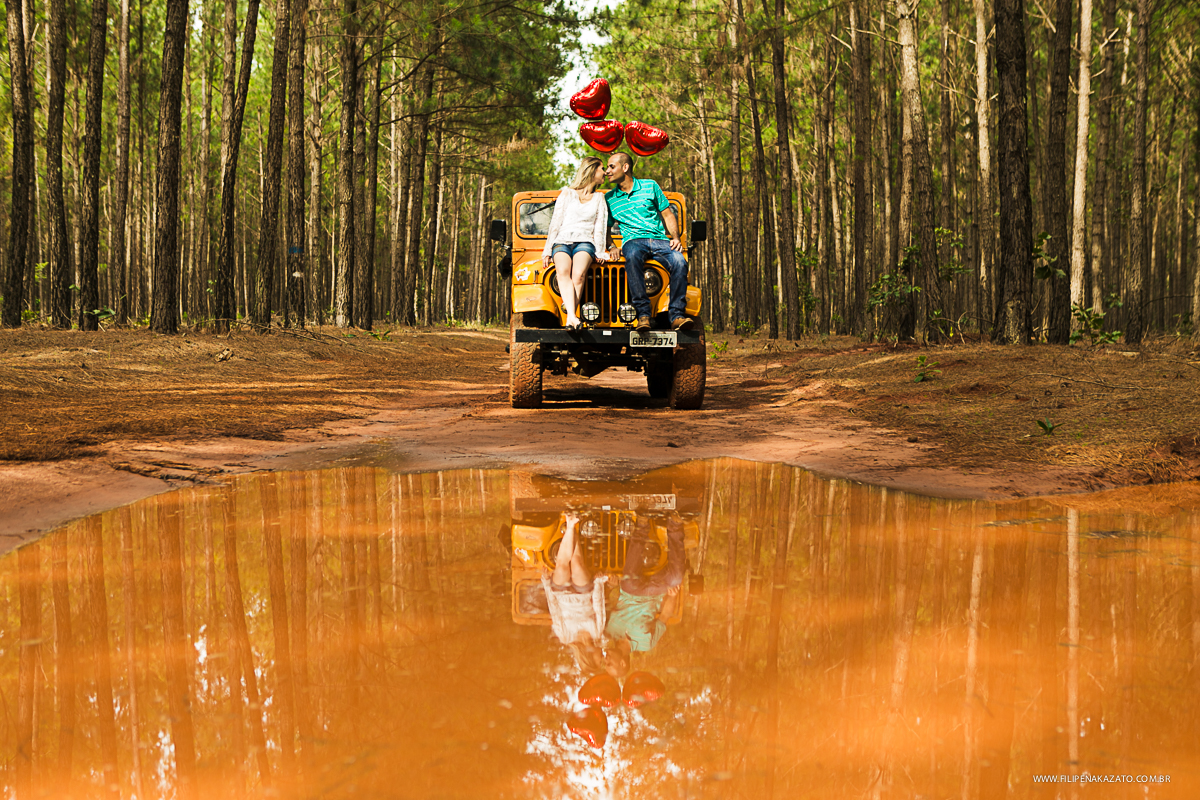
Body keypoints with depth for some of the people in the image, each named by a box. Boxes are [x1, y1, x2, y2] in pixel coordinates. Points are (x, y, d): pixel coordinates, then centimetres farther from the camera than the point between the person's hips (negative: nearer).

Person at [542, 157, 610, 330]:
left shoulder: (599, 199, 20)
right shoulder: (567, 193, 15)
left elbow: (600, 226, 10)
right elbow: (556, 222, 10)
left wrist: (599, 252, -5)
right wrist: (547, 250, 1)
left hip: (585, 243, 1)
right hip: (562, 242, -1)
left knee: (578, 273, -32)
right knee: (563, 271, -34)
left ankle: (570, 318, -42)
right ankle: (573, 317, -50)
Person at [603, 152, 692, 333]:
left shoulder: (650, 186, 11)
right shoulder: (609, 198, 14)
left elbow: (667, 214, 14)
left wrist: (675, 238, -1)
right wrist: (611, 247, -3)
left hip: (659, 239, 1)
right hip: (633, 240, -1)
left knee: (679, 262, -32)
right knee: (632, 257, -40)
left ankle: (676, 315, -28)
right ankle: (643, 313, -39)